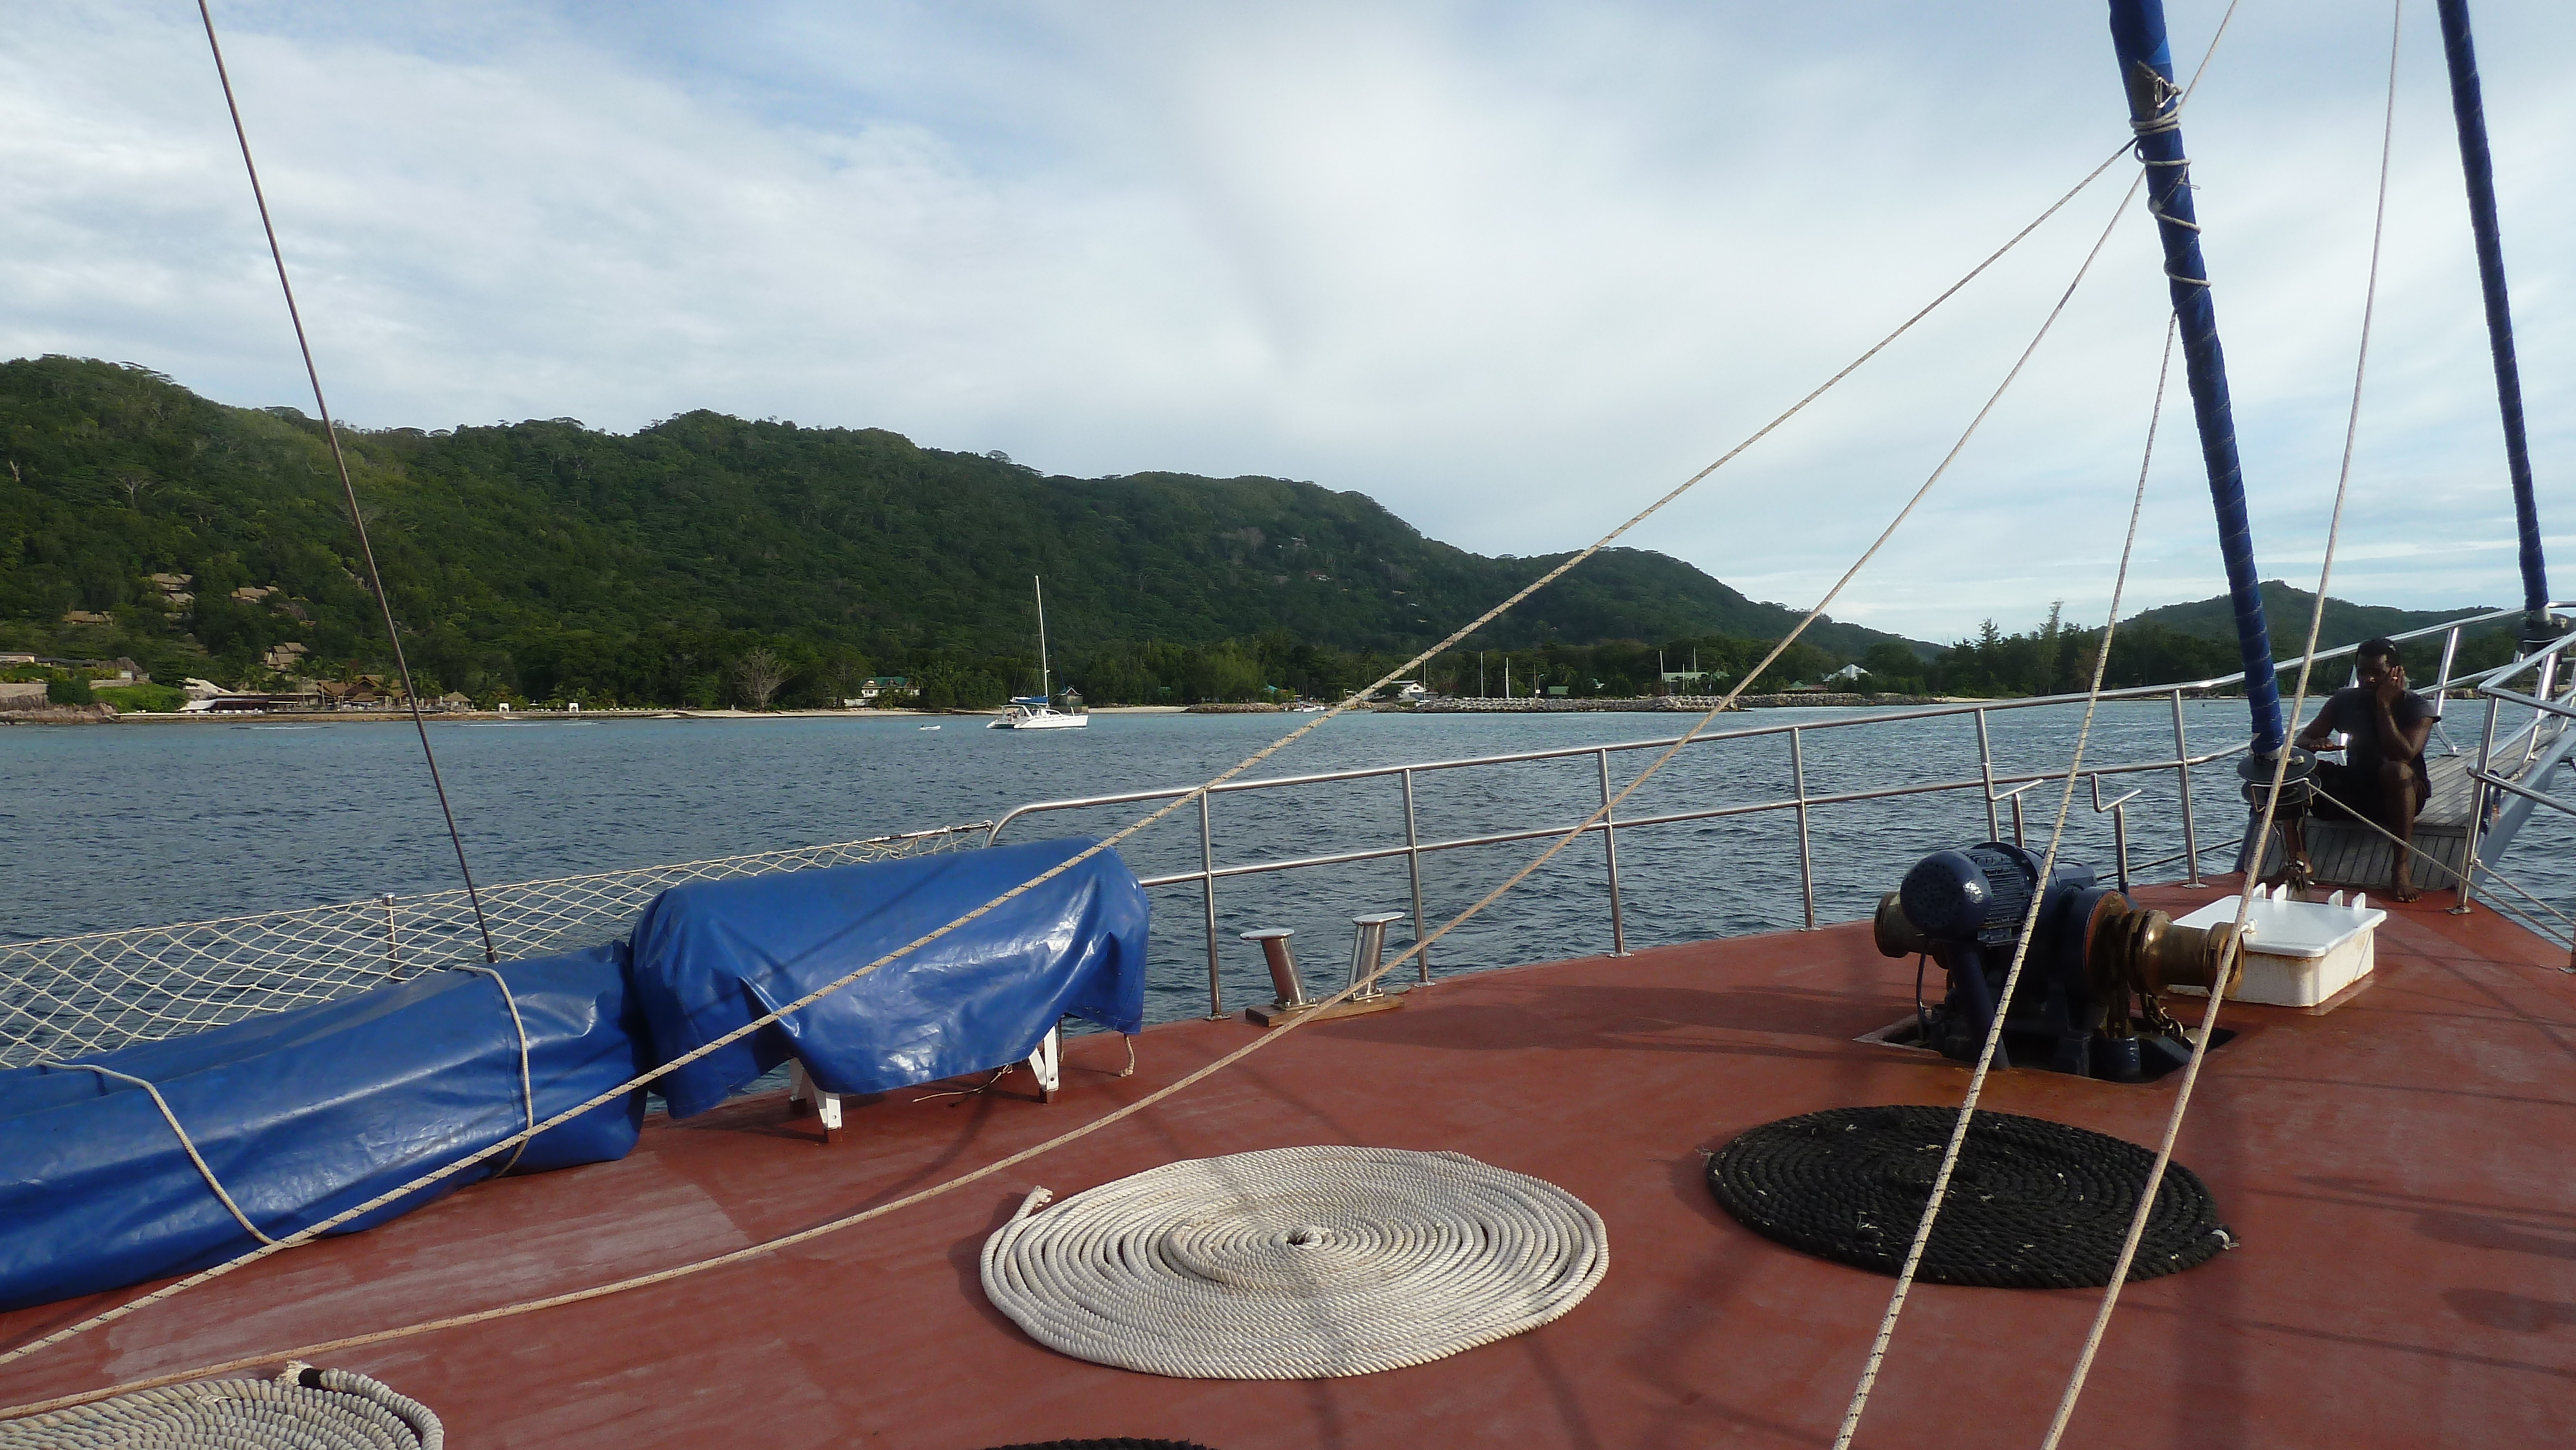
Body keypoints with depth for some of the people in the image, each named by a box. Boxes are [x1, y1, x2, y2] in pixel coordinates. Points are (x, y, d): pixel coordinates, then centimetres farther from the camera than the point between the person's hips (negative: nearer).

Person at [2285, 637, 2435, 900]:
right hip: (2352, 789, 4)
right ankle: (2299, 859, -26)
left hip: (2400, 794, -4)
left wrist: (2384, 705, -21)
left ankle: (2402, 868, -35)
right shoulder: (2345, 700, 4)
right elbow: (2303, 738, 0)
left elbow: (2404, 756, -25)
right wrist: (2312, 745, -25)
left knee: (2398, 770, -39)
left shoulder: (2417, 707, -8)